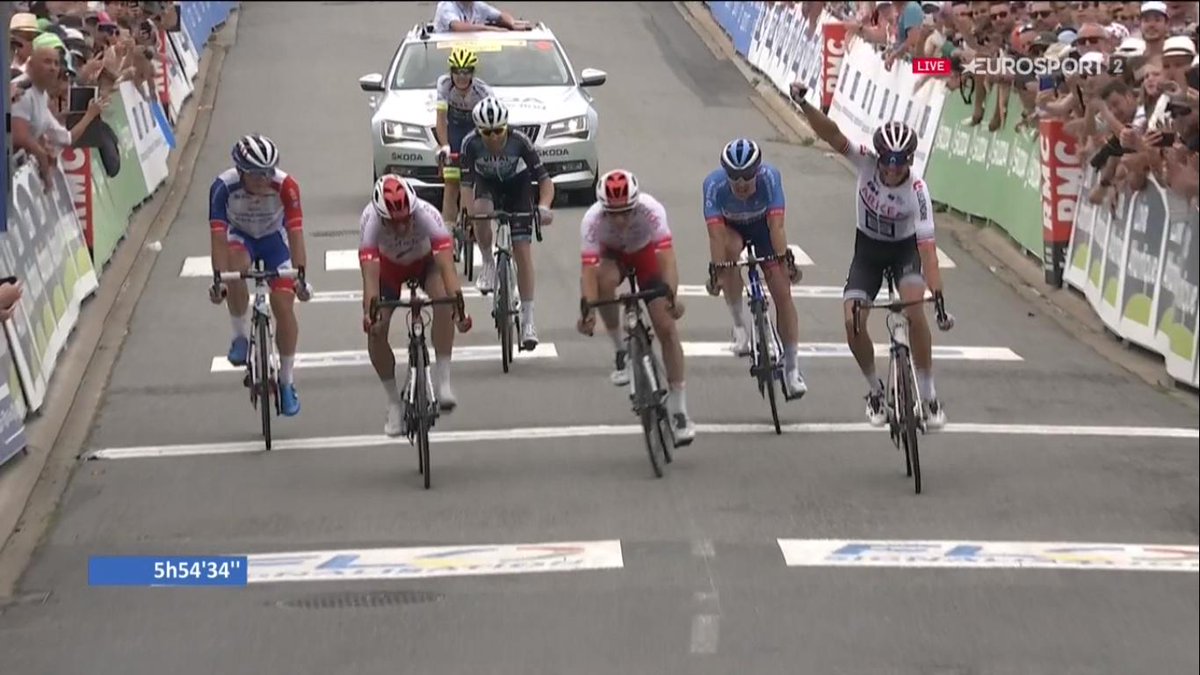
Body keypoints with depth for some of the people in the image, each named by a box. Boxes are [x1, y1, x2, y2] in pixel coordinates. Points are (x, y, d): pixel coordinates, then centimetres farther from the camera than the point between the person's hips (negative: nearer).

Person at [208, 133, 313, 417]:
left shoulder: (285, 186, -32)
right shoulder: (224, 187, -32)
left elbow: (295, 232, -36)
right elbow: (218, 236, -35)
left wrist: (300, 275, -47)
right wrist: (218, 278, -46)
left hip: (274, 238, 0)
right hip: (240, 237, 0)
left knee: (284, 305, -11)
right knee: (236, 269, -35)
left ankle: (286, 381, 6)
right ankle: (241, 336, -13)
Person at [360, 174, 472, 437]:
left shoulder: (427, 215, -39)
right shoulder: (371, 220, -37)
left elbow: (446, 265, -48)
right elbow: (370, 274, -44)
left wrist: (459, 305, -62)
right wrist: (370, 313, -59)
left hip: (426, 261, -1)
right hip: (389, 266, 1)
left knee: (443, 299, -33)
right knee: (375, 330, -16)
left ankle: (442, 381, -24)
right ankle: (394, 403, 3)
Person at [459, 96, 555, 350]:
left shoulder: (519, 141, -31)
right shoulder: (471, 144, -28)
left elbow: (544, 179, -28)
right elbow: (467, 184, -28)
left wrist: (543, 207, -46)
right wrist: (468, 214, -45)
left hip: (517, 186, -1)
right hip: (487, 184, 1)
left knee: (522, 251, -9)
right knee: (481, 210, -37)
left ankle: (528, 320, -4)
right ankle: (488, 263, -10)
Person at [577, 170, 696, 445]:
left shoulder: (651, 210, -37)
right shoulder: (592, 220, -35)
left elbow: (667, 256, -45)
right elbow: (589, 269, -40)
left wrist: (671, 296, -61)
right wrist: (587, 310, -56)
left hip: (645, 253, 0)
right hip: (611, 254, 0)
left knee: (667, 328, -12)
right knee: (605, 280, -37)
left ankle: (679, 411, -6)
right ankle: (621, 352, -14)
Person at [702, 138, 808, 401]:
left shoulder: (769, 177, -35)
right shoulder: (715, 184, -34)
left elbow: (776, 224, -42)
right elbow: (715, 231, -42)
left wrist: (785, 261, -52)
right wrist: (716, 271, -51)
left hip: (762, 227, 0)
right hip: (732, 228, 0)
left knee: (782, 293, -11)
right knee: (731, 247, -36)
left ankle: (791, 369, -2)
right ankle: (739, 325, -19)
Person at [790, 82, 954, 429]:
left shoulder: (917, 190, -30)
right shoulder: (867, 162, -23)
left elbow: (927, 246, -34)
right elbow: (832, 134, -36)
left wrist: (939, 296, -41)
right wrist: (804, 105, -53)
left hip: (904, 248, -2)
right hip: (868, 247, 2)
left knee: (915, 312, -27)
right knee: (853, 322, -15)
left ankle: (929, 395, -12)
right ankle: (875, 389, 12)